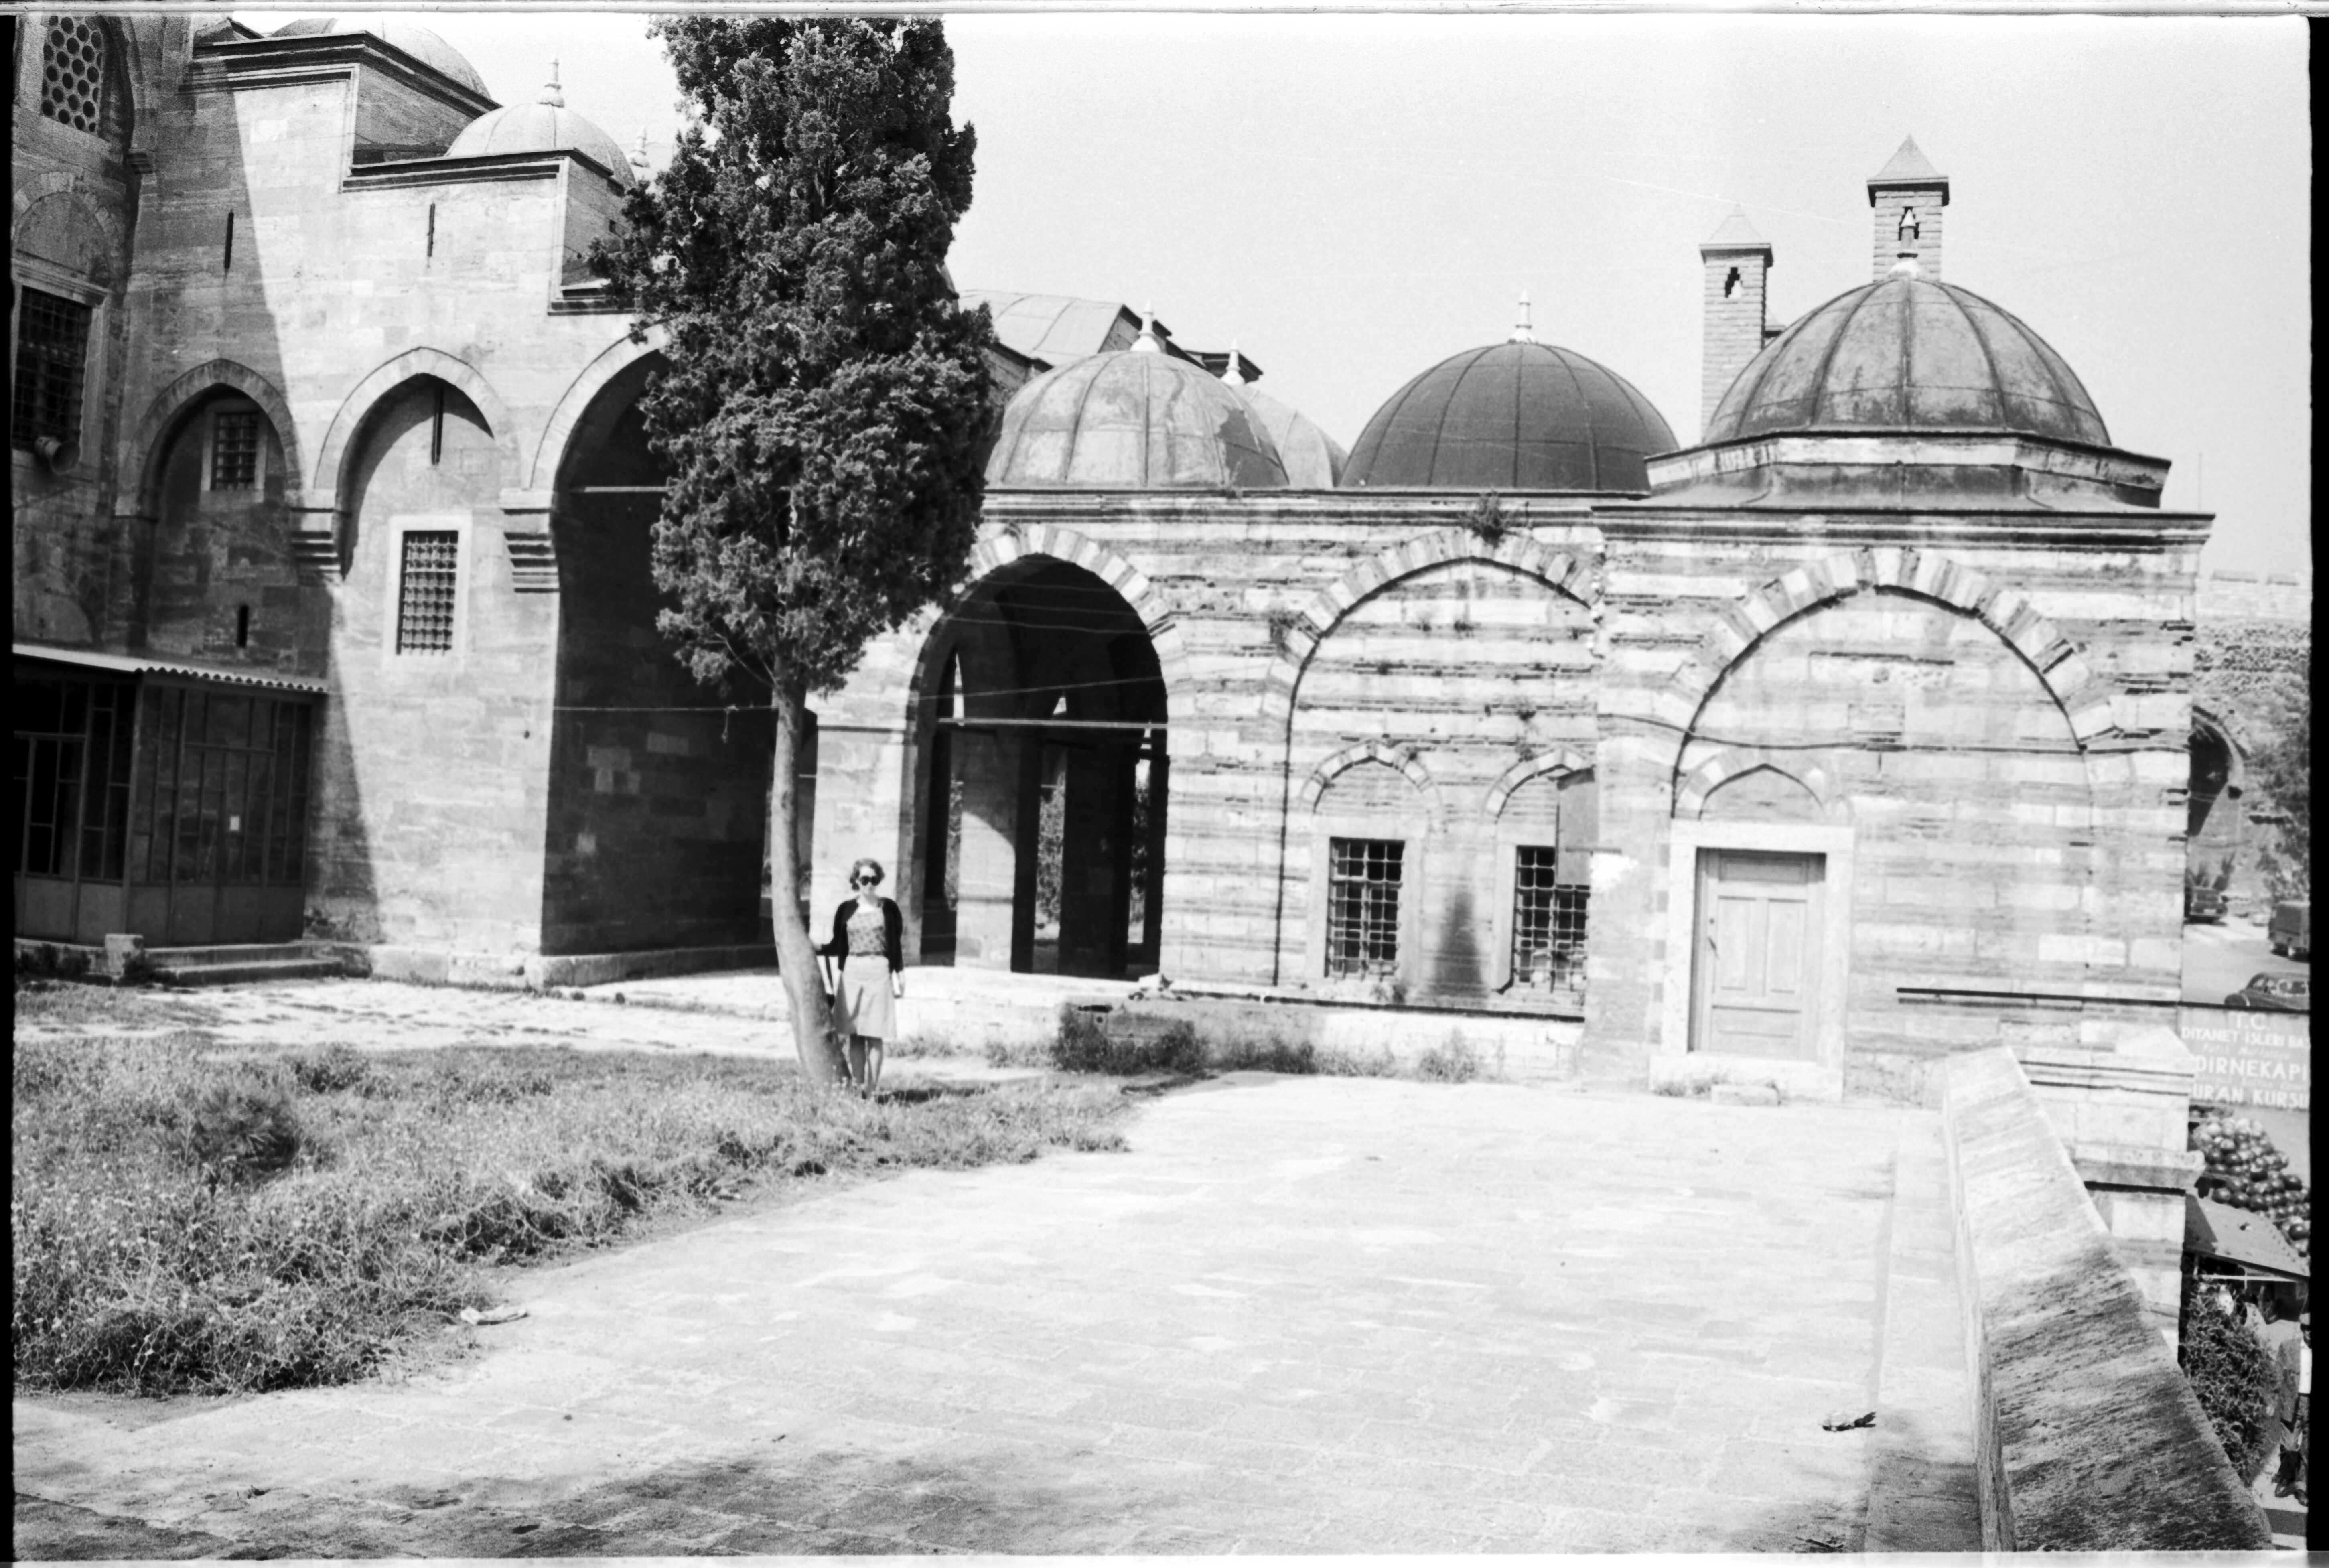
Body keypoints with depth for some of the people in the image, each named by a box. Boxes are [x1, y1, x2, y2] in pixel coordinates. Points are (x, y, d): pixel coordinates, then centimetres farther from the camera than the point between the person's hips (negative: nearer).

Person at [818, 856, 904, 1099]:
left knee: (874, 1037, -4)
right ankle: (856, 1089, 3)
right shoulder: (846, 909, 8)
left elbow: (896, 946, 5)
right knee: (855, 1036, 1)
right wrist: (816, 949, -4)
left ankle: (870, 1091, -1)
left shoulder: (888, 908, 5)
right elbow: (838, 946, 11)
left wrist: (900, 978, 1)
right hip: (851, 972, 2)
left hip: (879, 972, -2)